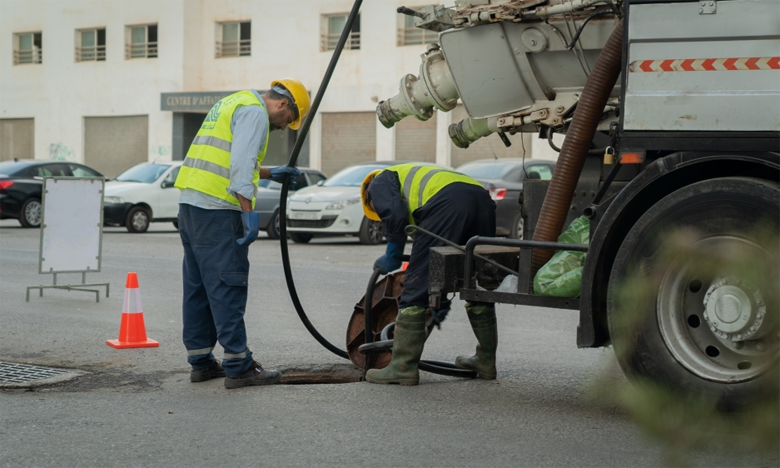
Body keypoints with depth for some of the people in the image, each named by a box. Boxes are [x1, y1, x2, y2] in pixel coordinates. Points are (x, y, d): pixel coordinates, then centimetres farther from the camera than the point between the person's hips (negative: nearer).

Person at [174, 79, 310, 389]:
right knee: (227, 286, -8)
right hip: (217, 209, -10)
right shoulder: (255, 112, -7)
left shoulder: (231, 105, 25)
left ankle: (201, 362, 19)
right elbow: (241, 163, -19)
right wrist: (249, 212, -21)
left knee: (198, 285, 12)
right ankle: (238, 366, -5)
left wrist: (270, 174, 36)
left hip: (190, 203, 10)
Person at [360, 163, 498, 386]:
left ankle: (403, 367, 1)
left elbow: (395, 215, -2)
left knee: (416, 286, -1)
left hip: (447, 202, -8)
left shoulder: (380, 182, 23)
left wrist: (392, 257, 12)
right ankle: (486, 360, 32)